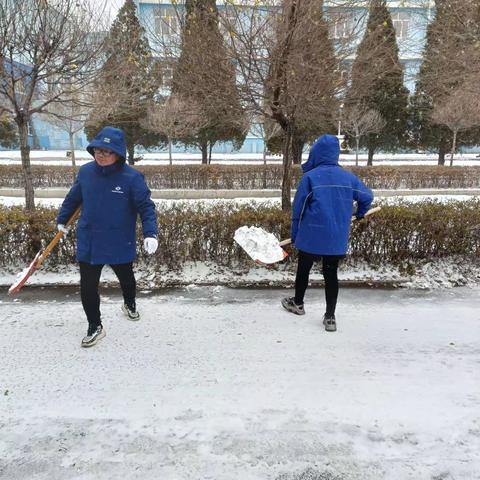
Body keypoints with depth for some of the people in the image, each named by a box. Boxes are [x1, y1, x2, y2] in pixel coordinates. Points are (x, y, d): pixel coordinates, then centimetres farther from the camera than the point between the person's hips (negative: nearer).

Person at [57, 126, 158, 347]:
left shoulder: (132, 177, -16)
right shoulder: (85, 172, -3)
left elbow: (146, 207, -15)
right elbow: (73, 198, 12)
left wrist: (150, 233, -27)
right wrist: (62, 219, 22)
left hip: (121, 244, -2)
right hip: (88, 244, 2)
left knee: (126, 279, 22)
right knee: (88, 288, 4)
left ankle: (130, 305, 53)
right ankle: (95, 326, 25)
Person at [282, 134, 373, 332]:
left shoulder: (310, 177, -10)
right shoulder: (348, 177, 1)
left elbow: (298, 208, -7)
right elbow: (367, 196, 13)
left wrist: (294, 234, 5)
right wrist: (360, 213, 33)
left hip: (311, 236, -3)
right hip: (337, 238, 3)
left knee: (303, 269, 17)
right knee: (331, 274, 12)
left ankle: (298, 303, 37)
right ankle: (330, 317, 13)